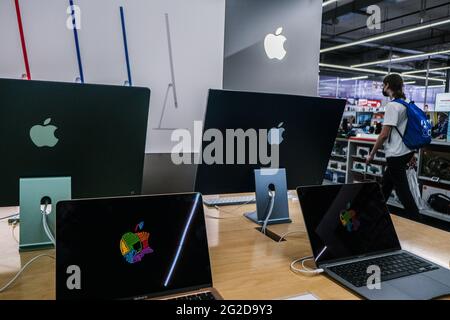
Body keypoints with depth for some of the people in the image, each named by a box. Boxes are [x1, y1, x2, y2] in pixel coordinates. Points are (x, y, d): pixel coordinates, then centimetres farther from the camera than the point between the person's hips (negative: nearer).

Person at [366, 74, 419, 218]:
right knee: (385, 186, 19)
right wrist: (412, 154, 21)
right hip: (405, 152, 9)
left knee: (403, 190, -2)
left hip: (396, 155, -9)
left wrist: (371, 154, -10)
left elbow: (384, 135, -20)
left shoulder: (392, 105, -16)